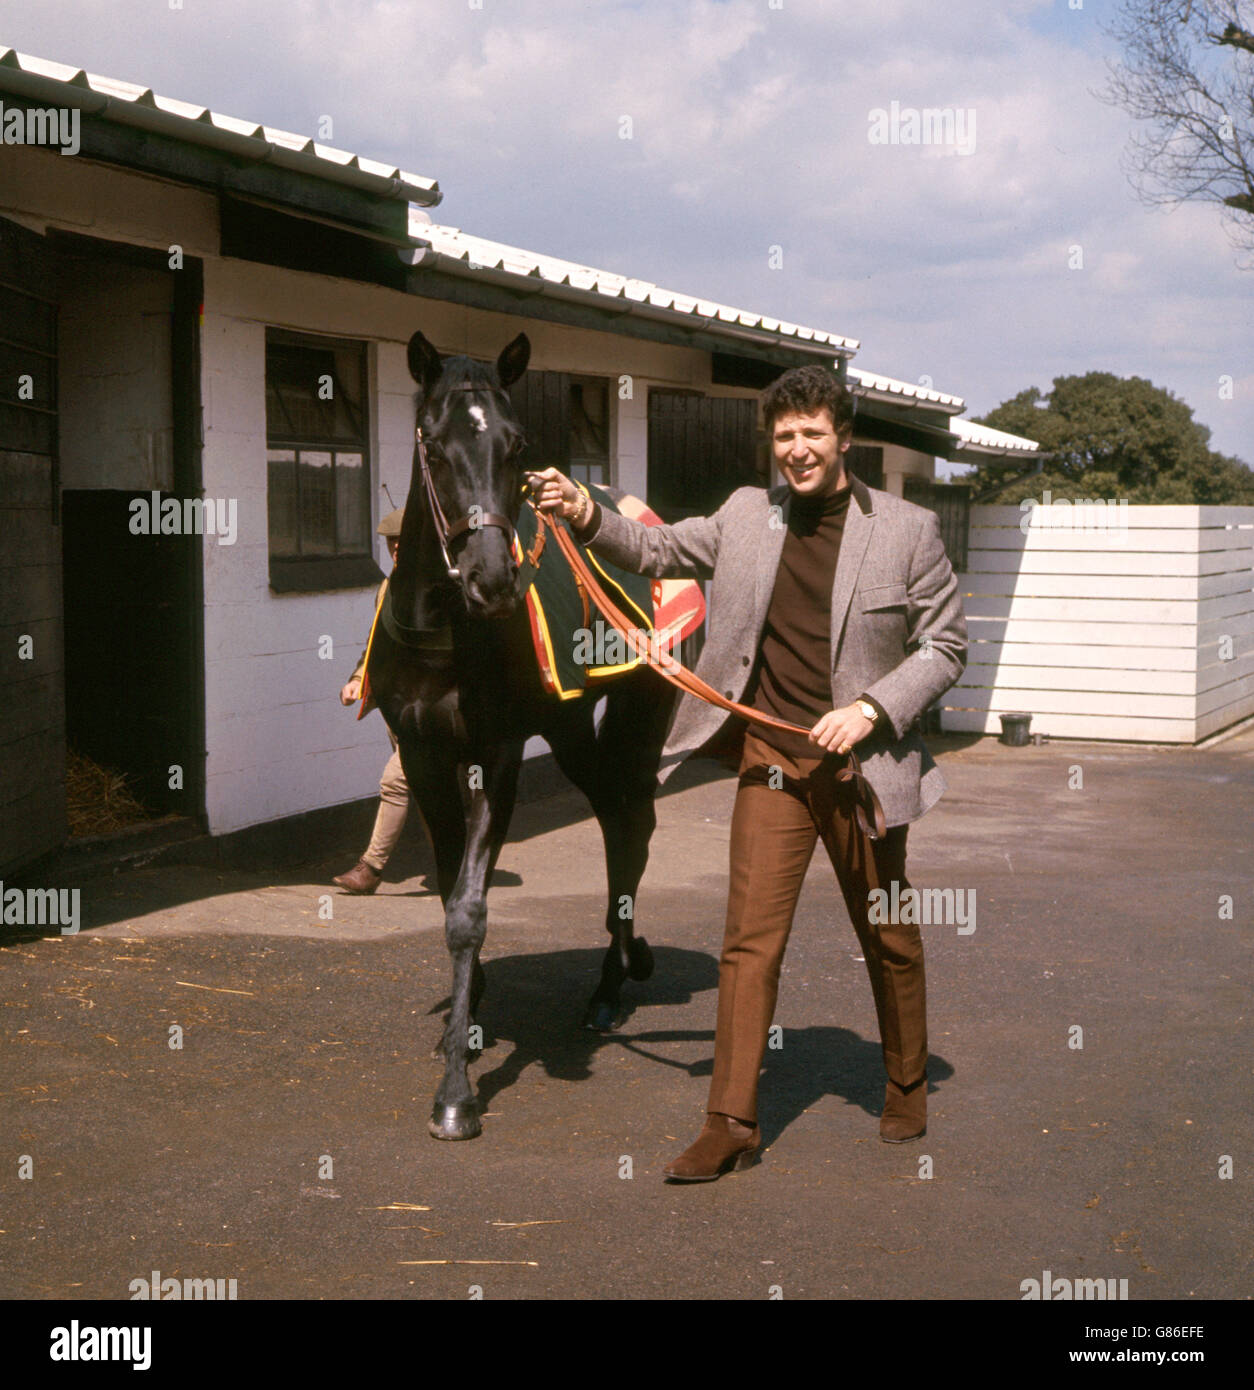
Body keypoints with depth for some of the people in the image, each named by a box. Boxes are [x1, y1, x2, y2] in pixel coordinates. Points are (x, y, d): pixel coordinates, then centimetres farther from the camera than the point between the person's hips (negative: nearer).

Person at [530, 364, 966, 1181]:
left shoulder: (908, 530, -4)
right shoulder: (746, 516, 5)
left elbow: (946, 645, -1)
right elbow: (658, 550, 17)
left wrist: (873, 707, -15)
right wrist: (587, 516, -1)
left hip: (863, 764, -2)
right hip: (771, 760, 2)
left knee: (889, 937, 13)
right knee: (751, 938, -3)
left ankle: (908, 1091, 34)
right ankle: (734, 1122, 3)